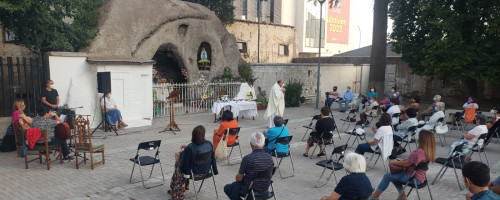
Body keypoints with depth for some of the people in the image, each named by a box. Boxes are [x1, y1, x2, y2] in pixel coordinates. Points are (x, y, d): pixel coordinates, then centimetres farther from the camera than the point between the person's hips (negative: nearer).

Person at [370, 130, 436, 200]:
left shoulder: (418, 152, -28)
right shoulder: (429, 152, 2)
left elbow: (406, 163, -19)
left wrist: (394, 162, -3)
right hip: (421, 177, 9)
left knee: (387, 176, -4)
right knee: (394, 175, 20)